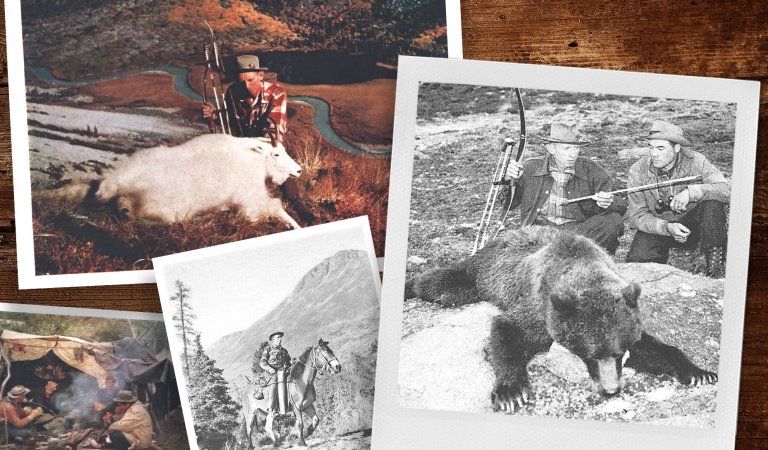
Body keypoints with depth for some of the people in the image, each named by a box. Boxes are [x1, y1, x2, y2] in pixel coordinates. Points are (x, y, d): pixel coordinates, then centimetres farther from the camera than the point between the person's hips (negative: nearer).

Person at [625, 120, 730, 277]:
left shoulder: (695, 162, -16)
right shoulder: (638, 171, -14)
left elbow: (727, 190, -26)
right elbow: (637, 216, -14)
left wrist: (691, 192, -41)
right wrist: (667, 228, -31)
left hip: (693, 223, 0)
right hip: (657, 227, 0)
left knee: (712, 201, -29)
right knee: (638, 259, -28)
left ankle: (715, 264, -18)